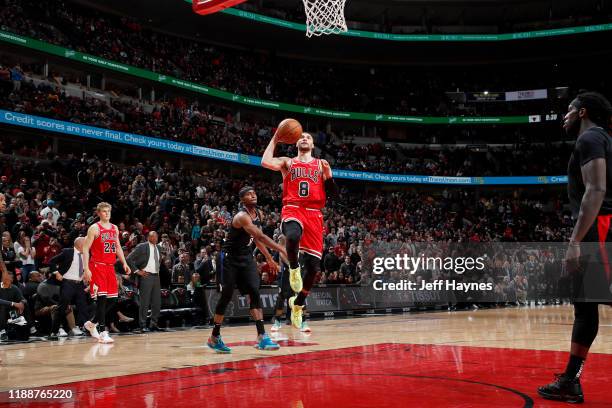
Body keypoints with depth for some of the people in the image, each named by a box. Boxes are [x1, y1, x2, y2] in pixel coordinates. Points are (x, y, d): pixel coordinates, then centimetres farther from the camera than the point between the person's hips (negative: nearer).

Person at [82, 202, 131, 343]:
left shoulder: (115, 228, 13)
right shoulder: (94, 228, -6)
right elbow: (85, 248, -10)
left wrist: (124, 263, 10)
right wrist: (86, 269, -17)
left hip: (110, 267, 7)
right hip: (97, 267, -7)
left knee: (112, 299, 6)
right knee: (101, 298, -11)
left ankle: (92, 324, 23)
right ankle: (103, 333, -8)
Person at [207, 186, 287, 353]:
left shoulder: (259, 214, 4)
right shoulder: (242, 216, -24)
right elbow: (261, 236, -35)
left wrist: (269, 258, 17)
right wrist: (282, 250, -41)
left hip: (246, 256, 7)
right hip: (230, 258, -6)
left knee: (254, 293, -8)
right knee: (226, 296, -1)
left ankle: (262, 337, -13)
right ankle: (214, 337, 14)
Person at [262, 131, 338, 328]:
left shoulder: (321, 164, 21)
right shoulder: (288, 162, 16)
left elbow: (334, 192, 13)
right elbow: (266, 162, -5)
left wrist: (327, 173, -1)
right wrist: (275, 139, 2)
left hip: (314, 214, 3)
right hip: (293, 210, -2)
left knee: (314, 266, -4)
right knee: (293, 236, -41)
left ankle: (298, 303, 19)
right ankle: (294, 268, -9)